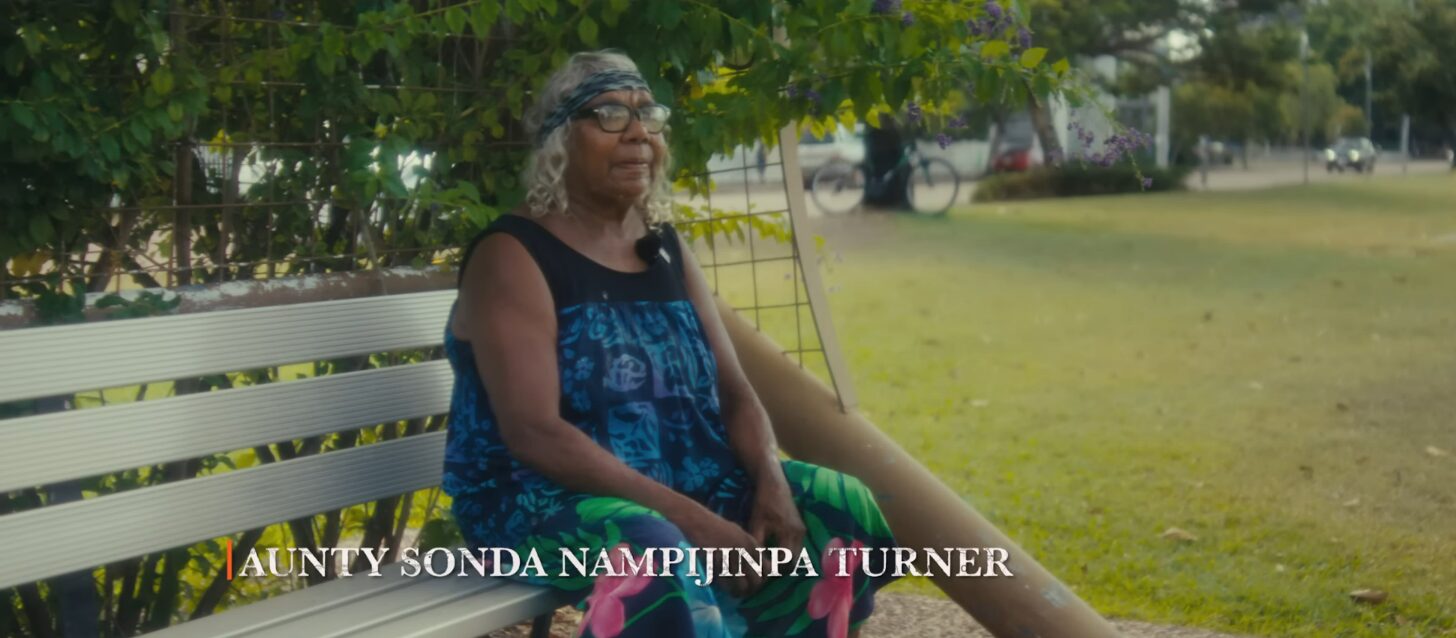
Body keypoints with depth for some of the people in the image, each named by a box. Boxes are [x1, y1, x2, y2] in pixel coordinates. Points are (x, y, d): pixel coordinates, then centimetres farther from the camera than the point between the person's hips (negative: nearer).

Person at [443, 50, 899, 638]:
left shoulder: (666, 248, 11)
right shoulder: (512, 256, -11)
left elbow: (733, 391, 8)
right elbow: (534, 433, -22)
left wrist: (771, 484, -14)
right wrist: (688, 517, -27)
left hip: (683, 481, 7)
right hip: (543, 497, -7)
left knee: (843, 508, -7)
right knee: (653, 554, -37)